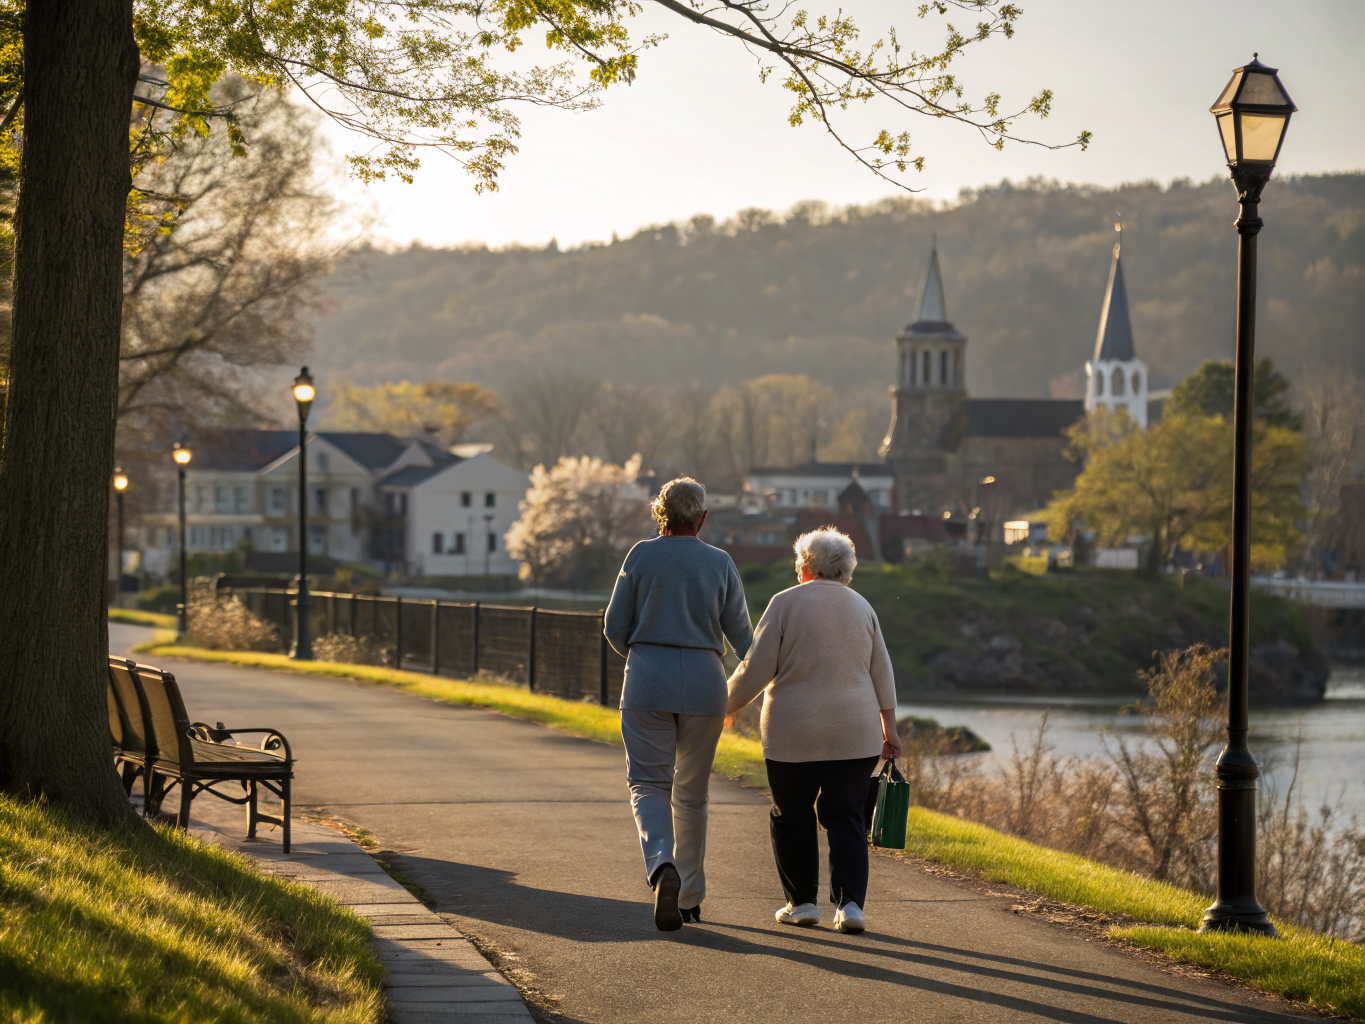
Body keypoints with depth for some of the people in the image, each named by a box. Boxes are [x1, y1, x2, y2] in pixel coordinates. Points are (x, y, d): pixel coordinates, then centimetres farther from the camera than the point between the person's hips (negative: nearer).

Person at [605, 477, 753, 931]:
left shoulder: (642, 556, -1)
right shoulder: (720, 563, 2)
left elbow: (615, 628, 1)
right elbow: (740, 635, 5)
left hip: (648, 684, -2)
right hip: (703, 683, 2)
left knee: (649, 784, 0)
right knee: (691, 792, 15)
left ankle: (662, 866, -29)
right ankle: (690, 898, 21)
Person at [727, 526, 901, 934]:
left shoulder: (786, 603, -6)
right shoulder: (861, 607, 6)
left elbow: (756, 669, -9)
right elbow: (881, 674, 9)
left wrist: (727, 706, 5)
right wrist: (889, 728, 16)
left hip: (794, 733, -3)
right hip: (854, 733, 3)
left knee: (792, 817, 12)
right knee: (844, 816, 7)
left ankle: (802, 901, 16)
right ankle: (849, 903, -6)